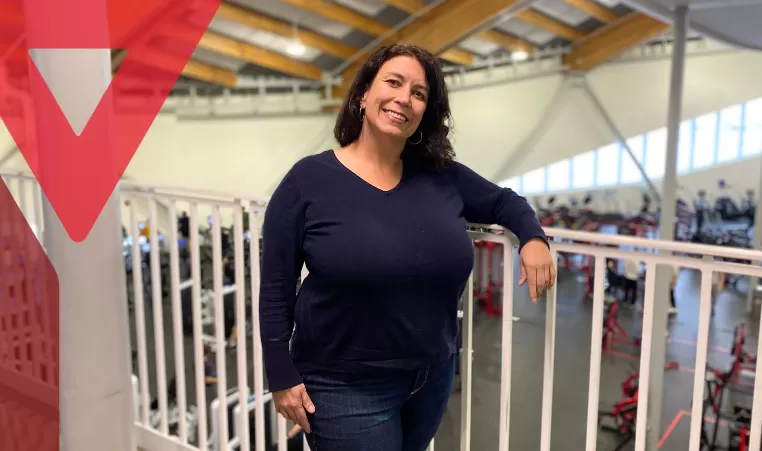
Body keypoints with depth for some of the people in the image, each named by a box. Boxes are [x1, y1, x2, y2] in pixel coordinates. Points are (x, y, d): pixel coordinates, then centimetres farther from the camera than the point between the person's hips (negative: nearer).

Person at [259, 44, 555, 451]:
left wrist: (532, 238, -4)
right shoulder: (308, 180, -11)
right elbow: (276, 288, -9)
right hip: (345, 386, -5)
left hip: (433, 374, 5)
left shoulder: (442, 177, 0)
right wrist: (282, 377, -10)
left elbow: (505, 202, 16)